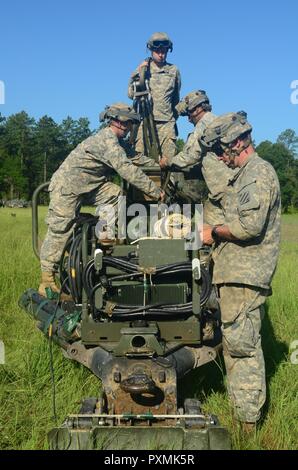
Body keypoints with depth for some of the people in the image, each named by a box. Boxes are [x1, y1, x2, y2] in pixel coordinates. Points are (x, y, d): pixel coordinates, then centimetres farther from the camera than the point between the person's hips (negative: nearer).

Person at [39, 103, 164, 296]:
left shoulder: (111, 140, 13)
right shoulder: (108, 140, -19)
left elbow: (125, 165, 16)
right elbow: (127, 170, -26)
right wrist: (154, 190, -22)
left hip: (87, 186, 9)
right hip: (66, 187, -9)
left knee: (115, 193, -10)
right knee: (60, 231, -7)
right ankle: (47, 281, -1)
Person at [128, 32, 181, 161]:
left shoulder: (174, 70, 13)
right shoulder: (143, 68, 9)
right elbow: (131, 94, 2)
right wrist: (137, 74, -7)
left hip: (167, 122, 1)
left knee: (169, 159, -7)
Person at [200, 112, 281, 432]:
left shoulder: (257, 172, -12)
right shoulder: (245, 174, 21)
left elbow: (250, 226, -23)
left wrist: (214, 232, -10)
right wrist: (217, 234, 14)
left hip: (244, 274, -11)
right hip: (236, 272, 11)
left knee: (241, 343, -6)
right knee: (235, 340, 16)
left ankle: (247, 417, 3)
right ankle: (242, 404, 27)